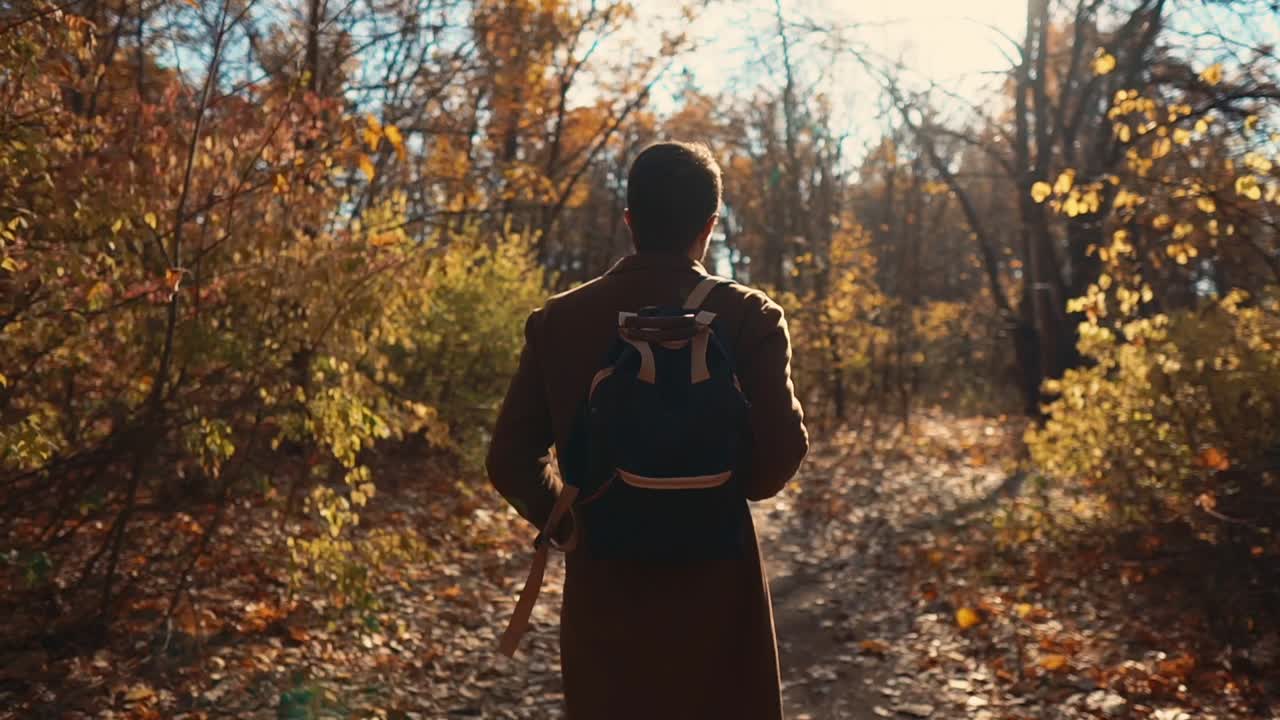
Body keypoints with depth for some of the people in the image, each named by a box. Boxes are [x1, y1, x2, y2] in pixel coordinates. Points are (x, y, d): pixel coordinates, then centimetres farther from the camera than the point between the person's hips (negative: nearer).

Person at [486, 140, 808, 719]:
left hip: (601, 593, 2)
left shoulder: (558, 319, -1)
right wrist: (723, 489, 7)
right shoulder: (748, 317, -8)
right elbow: (781, 451, -14)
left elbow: (511, 461, 0)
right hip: (713, 593, -2)